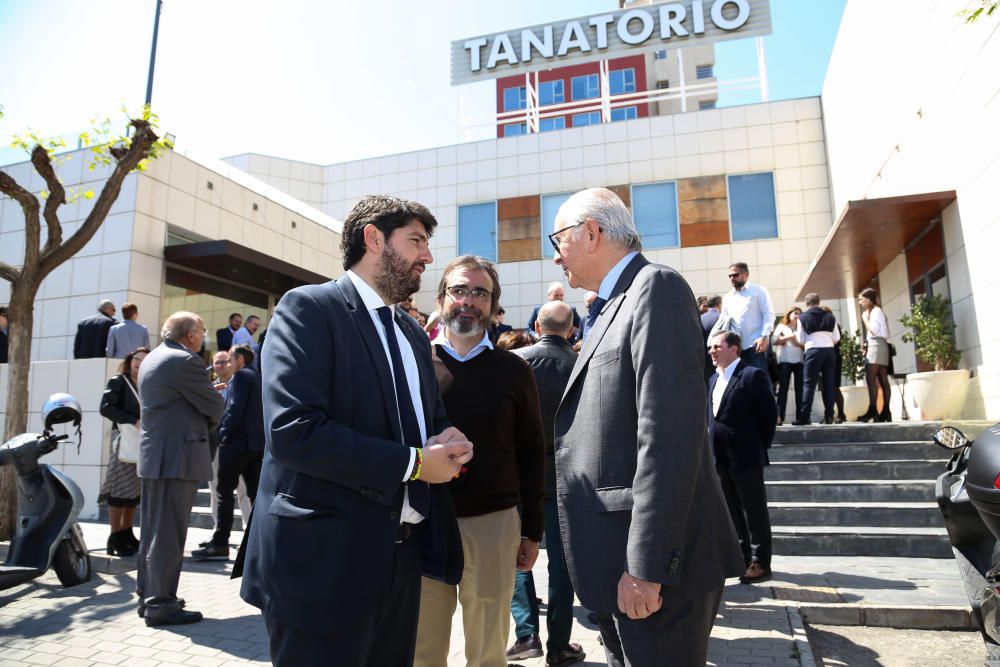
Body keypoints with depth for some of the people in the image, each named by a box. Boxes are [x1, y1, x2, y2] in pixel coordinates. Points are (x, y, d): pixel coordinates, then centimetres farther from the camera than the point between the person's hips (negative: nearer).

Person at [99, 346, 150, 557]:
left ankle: (127, 534, 15)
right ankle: (115, 538, -1)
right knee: (121, 487, -6)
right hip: (124, 438, -6)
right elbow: (106, 408, -11)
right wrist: (133, 421, -19)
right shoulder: (118, 382, 1)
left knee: (136, 489, 8)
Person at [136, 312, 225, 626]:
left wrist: (200, 414, 13)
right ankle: (161, 604, 2)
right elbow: (215, 407, -12)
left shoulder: (151, 359, 15)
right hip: (177, 456, -10)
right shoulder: (185, 361, -16)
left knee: (153, 529, 16)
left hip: (154, 455, 10)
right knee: (168, 532, -4)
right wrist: (206, 422, 8)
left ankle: (147, 594, 25)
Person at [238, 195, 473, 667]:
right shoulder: (308, 308, -10)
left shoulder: (413, 335, 15)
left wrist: (448, 444, -5)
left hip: (401, 554, 8)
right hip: (323, 556, -7)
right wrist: (413, 463, -17)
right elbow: (292, 429, -22)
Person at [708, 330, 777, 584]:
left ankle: (760, 563, 11)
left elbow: (769, 413, -10)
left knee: (754, 511, 2)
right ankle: (743, 558, 27)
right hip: (720, 458, 8)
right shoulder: (714, 379, 15)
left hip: (745, 457, -8)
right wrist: (713, 448, 10)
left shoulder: (752, 375, -10)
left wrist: (761, 448, -6)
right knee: (734, 511, 15)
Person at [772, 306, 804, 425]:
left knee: (799, 389, -3)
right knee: (783, 388, -9)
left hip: (799, 361, 3)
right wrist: (788, 337, -9)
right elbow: (773, 340, -2)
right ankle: (779, 417, -13)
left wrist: (799, 343, -9)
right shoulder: (781, 327, 14)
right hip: (784, 361, -3)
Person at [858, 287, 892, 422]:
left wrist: (865, 318, -4)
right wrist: (866, 345, 12)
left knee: (870, 378, -18)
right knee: (882, 380, 3)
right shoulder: (874, 311, 24)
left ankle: (872, 410, -24)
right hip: (875, 346, 10)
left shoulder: (876, 310, -5)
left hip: (876, 346, -10)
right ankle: (886, 412, 1)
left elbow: (874, 330, -15)